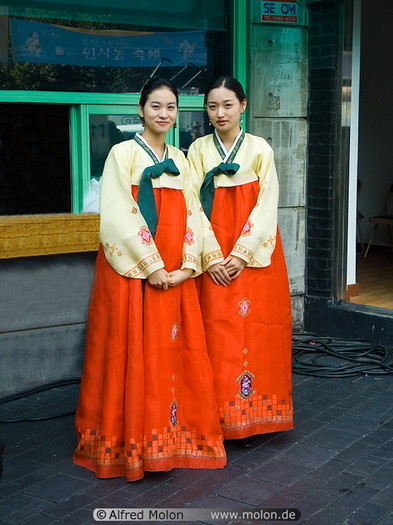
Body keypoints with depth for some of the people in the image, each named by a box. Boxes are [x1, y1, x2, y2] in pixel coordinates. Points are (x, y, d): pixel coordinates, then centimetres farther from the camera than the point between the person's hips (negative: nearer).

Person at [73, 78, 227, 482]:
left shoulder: (179, 160, 15)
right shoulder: (124, 153, -3)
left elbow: (191, 214, 8)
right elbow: (118, 215, -12)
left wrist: (187, 265, -5)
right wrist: (151, 265, -15)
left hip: (174, 274, 5)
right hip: (132, 271, -5)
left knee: (175, 351, 8)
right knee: (132, 353, -1)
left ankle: (176, 433, 22)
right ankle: (127, 440, 12)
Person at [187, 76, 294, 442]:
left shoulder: (260, 149, 3)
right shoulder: (198, 150, 6)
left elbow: (266, 205, -3)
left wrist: (241, 254, -12)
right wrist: (211, 257, -11)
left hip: (253, 255, 0)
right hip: (212, 256, 1)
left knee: (254, 328, -1)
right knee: (216, 330, -3)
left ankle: (249, 416, 10)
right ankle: (218, 416, 7)